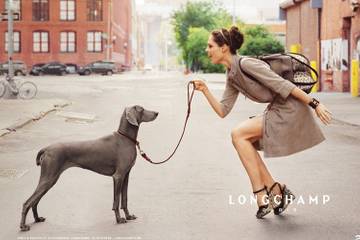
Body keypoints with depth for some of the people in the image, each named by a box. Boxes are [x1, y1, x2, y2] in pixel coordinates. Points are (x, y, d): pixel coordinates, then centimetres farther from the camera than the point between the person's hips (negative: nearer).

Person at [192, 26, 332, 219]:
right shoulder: (231, 76, 12)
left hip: (290, 109, -9)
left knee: (238, 134, -13)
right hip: (277, 110, 9)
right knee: (242, 141, 4)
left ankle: (261, 195, -9)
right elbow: (223, 111, 13)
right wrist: (205, 90, 2)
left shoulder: (246, 64, -17)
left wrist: (314, 104, -19)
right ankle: (276, 192, 9)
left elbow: (283, 85, -18)